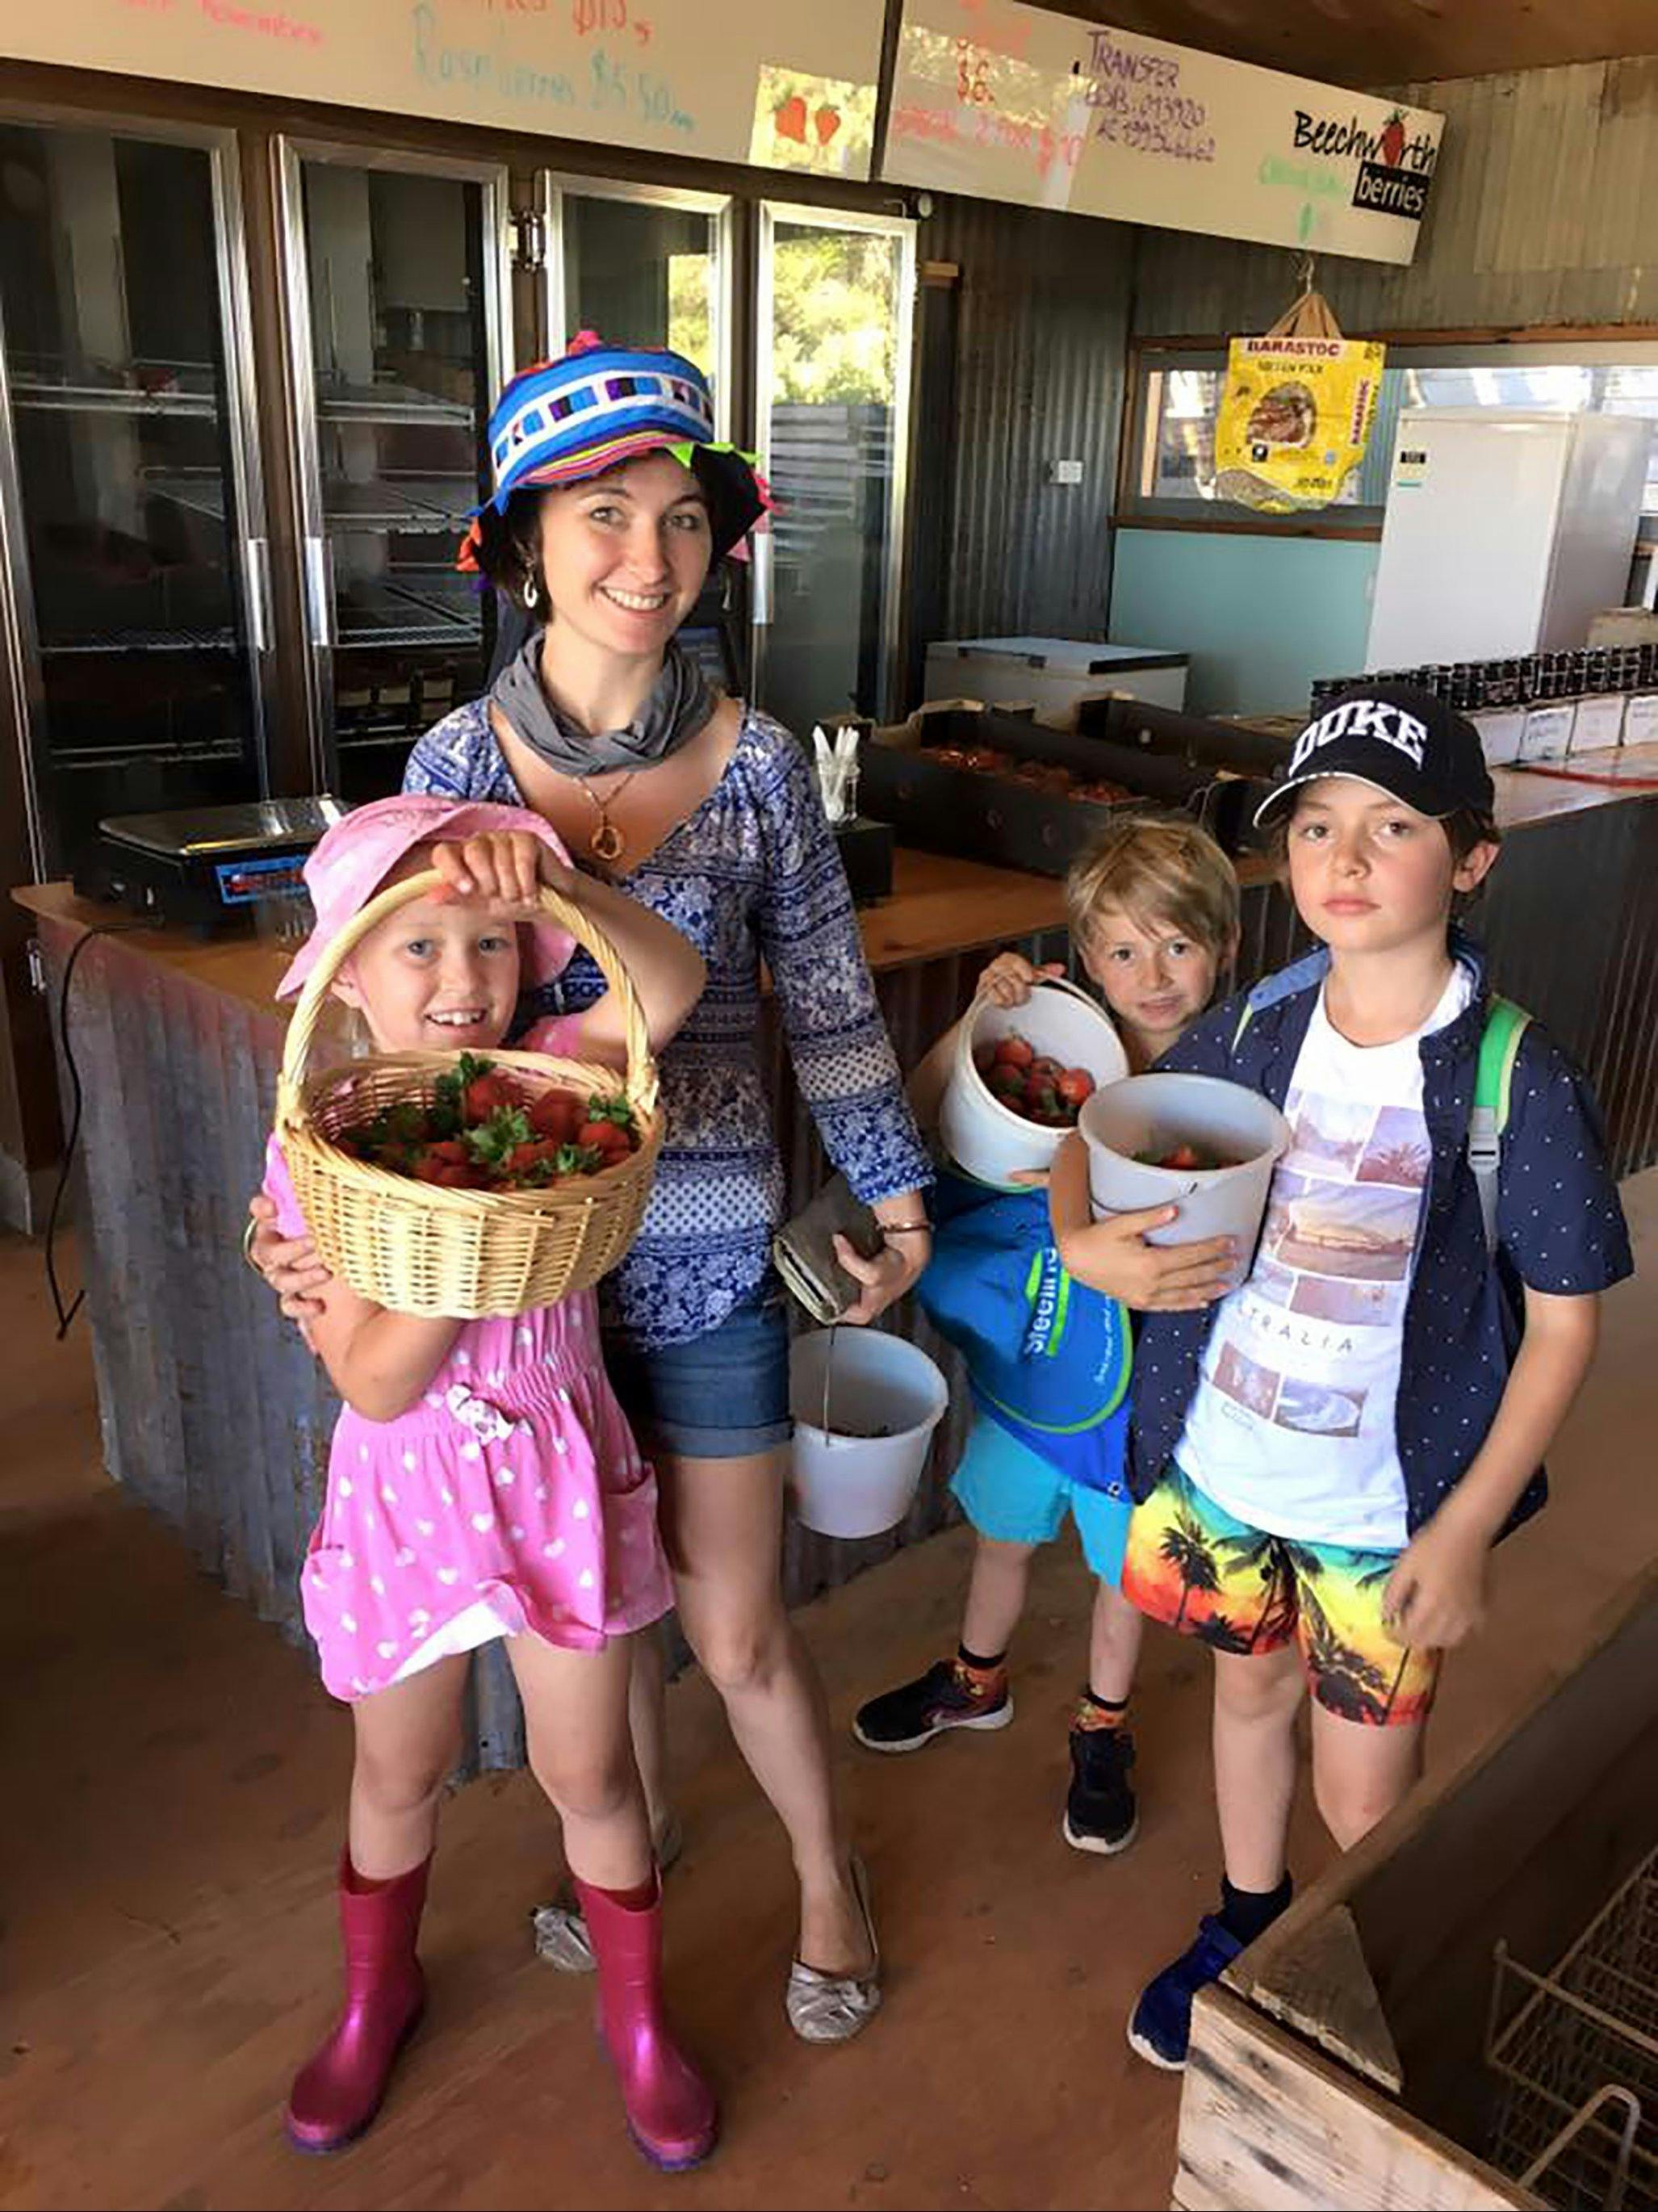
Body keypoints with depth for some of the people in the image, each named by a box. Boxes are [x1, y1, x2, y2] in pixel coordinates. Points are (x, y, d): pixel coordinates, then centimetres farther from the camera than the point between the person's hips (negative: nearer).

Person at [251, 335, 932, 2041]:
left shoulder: (752, 762, -9)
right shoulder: (454, 759, -6)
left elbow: (828, 1003, 1)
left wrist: (893, 1193, 8)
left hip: (705, 1258, -2)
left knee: (733, 1625, 10)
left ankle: (826, 1872, 40)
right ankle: (637, 1819, 51)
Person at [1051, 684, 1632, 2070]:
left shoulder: (1519, 1080, -17)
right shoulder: (1248, 1036, -7)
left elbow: (1564, 1324, -10)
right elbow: (1097, 1141, 7)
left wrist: (1469, 1529, -13)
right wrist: (1083, 1237, -16)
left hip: (1390, 1506, -3)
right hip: (1220, 1461, 4)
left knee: (1365, 1801, 10)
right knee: (1247, 1690, 25)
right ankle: (1246, 1922, 53)